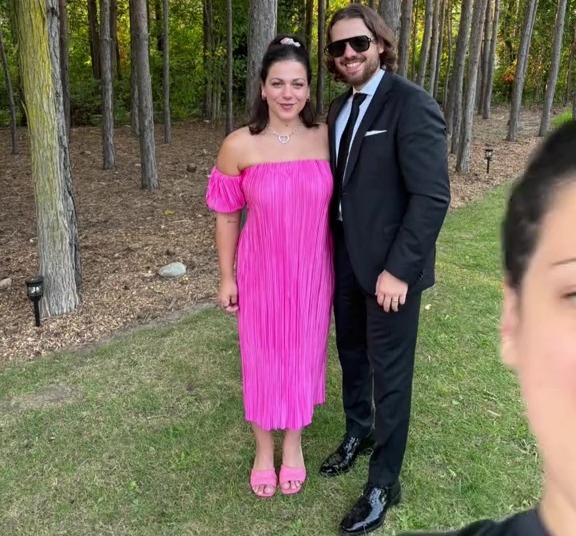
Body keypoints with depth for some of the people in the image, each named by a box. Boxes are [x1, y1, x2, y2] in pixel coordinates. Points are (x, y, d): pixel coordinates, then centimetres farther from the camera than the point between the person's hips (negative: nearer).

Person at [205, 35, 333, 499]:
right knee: (262, 357, 13)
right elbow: (227, 216, -3)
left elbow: (337, 205, 3)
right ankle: (264, 449, 37)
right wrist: (227, 277, 0)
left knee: (304, 354, 16)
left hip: (312, 273, 2)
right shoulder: (239, 146, -11)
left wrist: (339, 266, 6)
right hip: (262, 273, -1)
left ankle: (294, 444, 40)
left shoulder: (327, 138, -7)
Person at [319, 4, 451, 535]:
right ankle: (358, 433, 46)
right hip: (346, 260, 7)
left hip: (389, 267, -7)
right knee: (352, 355, 21)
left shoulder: (413, 105, -15)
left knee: (389, 372, 6)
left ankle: (384, 483, 24)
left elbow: (432, 196, -20)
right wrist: (333, 248, 5)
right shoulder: (339, 108, 9)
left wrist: (398, 269, -21)